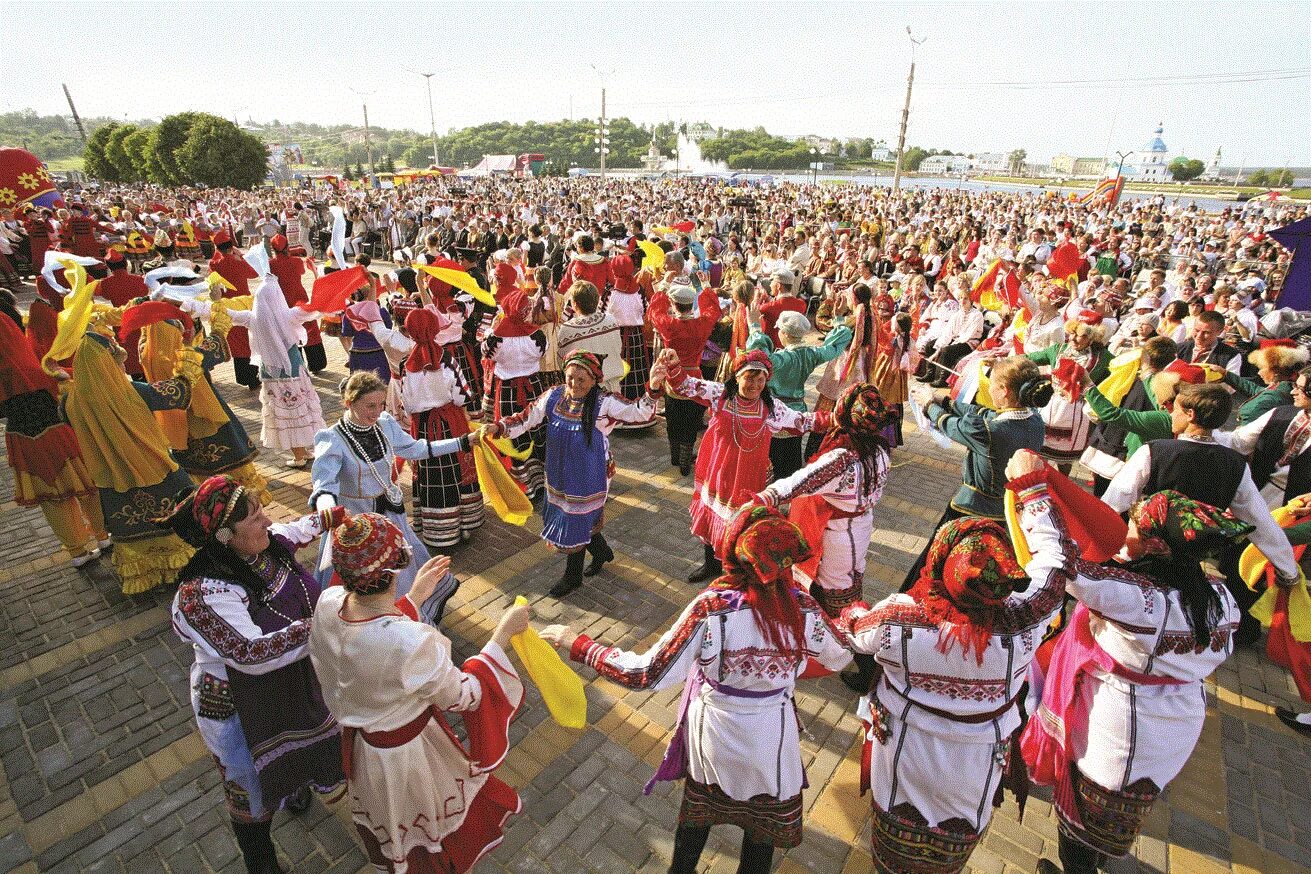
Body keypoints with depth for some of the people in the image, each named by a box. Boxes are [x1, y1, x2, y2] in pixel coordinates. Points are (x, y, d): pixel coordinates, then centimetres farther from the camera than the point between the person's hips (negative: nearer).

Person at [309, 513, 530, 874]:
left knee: (386, 818, 39)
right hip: (408, 751, -6)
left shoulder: (327, 604, -23)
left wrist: (414, 598, 2)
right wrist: (503, 633, -19)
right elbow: (463, 695, -24)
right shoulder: (412, 642, -43)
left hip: (359, 740, 7)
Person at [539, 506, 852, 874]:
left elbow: (647, 674, -30)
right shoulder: (803, 608, -23)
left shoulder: (711, 607, -32)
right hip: (771, 736, 0)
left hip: (714, 732, 0)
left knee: (699, 803, 30)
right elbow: (839, 658, -3)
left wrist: (578, 644, -22)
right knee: (765, 810, 30)